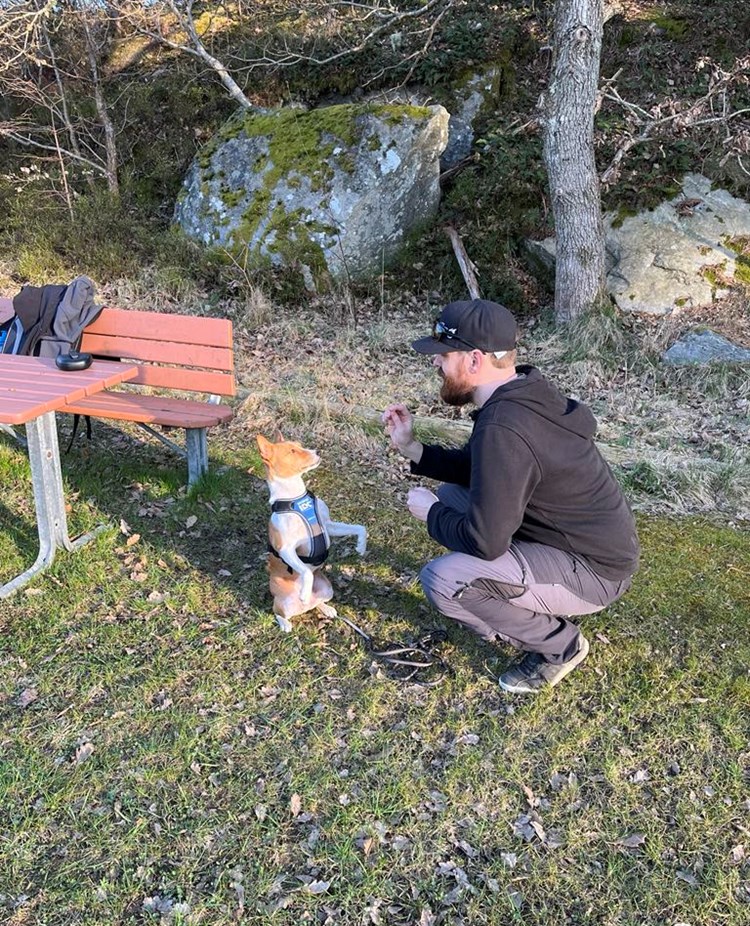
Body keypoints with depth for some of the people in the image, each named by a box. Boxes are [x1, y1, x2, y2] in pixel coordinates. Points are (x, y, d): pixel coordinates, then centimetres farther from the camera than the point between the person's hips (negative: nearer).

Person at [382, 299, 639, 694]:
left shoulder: (503, 429, -30)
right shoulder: (522, 393, 0)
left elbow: (484, 541, -29)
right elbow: (475, 469, 15)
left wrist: (430, 515, -10)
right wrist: (411, 448, 4)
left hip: (594, 572, -9)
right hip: (590, 541, 10)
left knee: (442, 581, -21)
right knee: (451, 497, 13)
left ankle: (558, 645, 1)